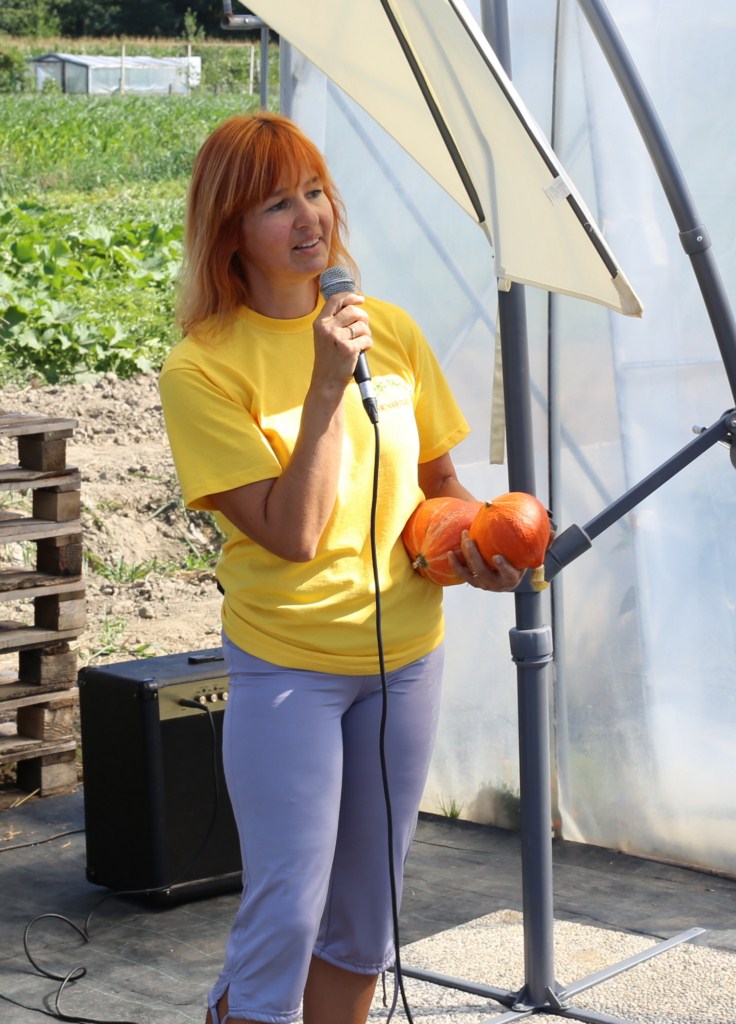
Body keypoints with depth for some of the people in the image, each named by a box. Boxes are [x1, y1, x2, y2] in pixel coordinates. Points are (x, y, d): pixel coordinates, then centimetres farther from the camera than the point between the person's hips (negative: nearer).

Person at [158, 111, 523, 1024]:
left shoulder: (390, 330, 2)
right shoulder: (202, 368, -12)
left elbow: (438, 479, 14)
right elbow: (292, 534, -19)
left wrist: (472, 543, -6)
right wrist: (327, 386, -24)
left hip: (405, 654, 5)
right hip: (286, 667, -5)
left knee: (363, 916, 14)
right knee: (285, 914, -6)